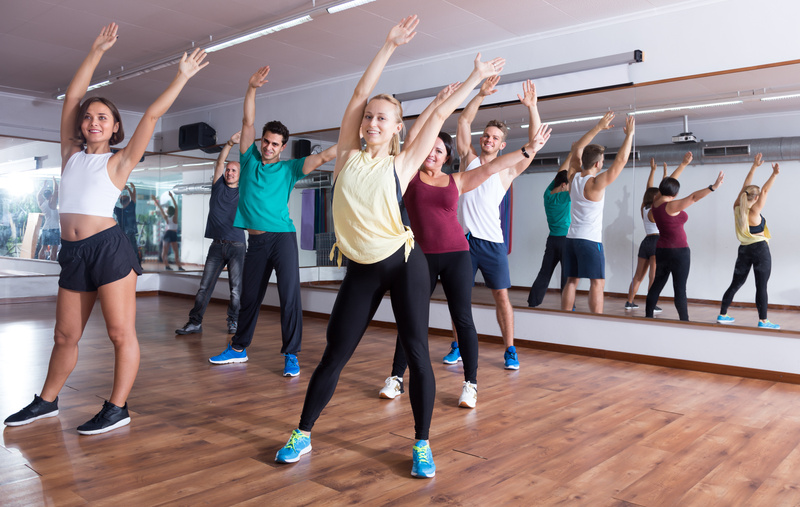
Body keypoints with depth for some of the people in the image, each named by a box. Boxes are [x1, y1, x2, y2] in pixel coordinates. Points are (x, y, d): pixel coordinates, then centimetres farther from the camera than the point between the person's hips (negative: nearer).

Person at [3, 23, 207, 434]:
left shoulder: (119, 162, 5)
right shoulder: (72, 153, 16)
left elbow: (153, 114, 2)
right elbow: (72, 96, 15)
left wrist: (182, 76, 1)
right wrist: (96, 52, 17)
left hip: (109, 248, -5)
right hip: (72, 254, 5)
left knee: (121, 333, -3)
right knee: (65, 337, 14)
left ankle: (117, 408, 5)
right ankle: (46, 402, 29)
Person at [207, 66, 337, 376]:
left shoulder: (288, 169, 4)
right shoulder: (249, 159, 11)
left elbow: (324, 157, -4)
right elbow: (248, 122, 4)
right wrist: (251, 89, -7)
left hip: (282, 236, -3)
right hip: (255, 240, 3)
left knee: (290, 296, -9)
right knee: (249, 298, 14)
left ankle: (291, 355, -2)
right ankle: (238, 348, 29)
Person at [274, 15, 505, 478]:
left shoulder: (402, 163, 3)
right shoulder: (348, 157, 7)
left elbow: (439, 114, 6)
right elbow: (359, 96, 5)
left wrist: (476, 78, 11)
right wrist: (389, 47, 6)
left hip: (404, 263, -2)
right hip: (360, 269, 2)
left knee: (417, 352, 0)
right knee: (335, 354, 7)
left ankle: (422, 445, 14)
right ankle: (303, 435, 21)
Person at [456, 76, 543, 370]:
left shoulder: (508, 169, 8)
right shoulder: (469, 158, 12)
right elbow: (464, 121, 4)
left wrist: (532, 107, -10)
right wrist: (481, 94, -7)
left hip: (492, 240, -1)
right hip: (464, 236, 1)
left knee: (501, 294, 0)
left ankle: (510, 350, 8)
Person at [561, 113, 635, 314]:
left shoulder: (574, 177, 5)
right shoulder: (596, 183, -14)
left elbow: (577, 149, 18)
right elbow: (621, 160, -14)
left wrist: (598, 128, 19)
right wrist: (629, 134, -5)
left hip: (571, 237, 7)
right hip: (590, 239, -7)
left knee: (572, 280, 10)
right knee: (597, 282, -5)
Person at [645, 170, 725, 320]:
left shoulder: (655, 205, 3)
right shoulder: (671, 206, -18)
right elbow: (693, 197, -25)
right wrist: (713, 187, -28)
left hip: (662, 250, 8)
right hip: (678, 251, -8)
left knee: (657, 284, 15)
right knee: (680, 289, -4)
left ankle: (648, 315, 20)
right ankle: (684, 320, -1)